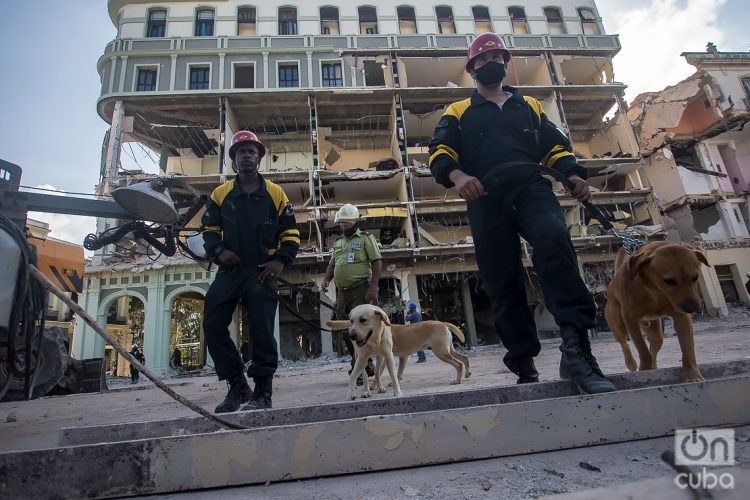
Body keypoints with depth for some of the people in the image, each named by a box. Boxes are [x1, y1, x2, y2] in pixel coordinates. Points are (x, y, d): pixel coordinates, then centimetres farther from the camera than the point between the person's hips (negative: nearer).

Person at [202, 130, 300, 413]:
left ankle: (262, 392, 7)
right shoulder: (220, 194, 10)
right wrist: (218, 251, -6)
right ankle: (237, 385, 16)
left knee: (262, 331, -7)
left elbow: (291, 234, 6)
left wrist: (281, 261, -9)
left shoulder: (276, 194, 6)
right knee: (213, 326, -1)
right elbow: (209, 229, 15)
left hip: (262, 273, -3)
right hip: (229, 271, 3)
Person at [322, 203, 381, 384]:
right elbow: (332, 264, 26)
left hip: (360, 290, -7)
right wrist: (326, 279, 6)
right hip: (342, 291, 7)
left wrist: (373, 287, -17)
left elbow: (377, 262, -6)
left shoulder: (366, 238, 1)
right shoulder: (337, 242, 21)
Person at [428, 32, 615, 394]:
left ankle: (575, 347, -32)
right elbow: (439, 152, 7)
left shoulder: (530, 106, 30)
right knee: (503, 283, -4)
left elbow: (556, 146, 25)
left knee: (554, 239, -32)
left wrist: (572, 174, 3)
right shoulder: (458, 113, 22)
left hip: (531, 187, 1)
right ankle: (524, 366, 10)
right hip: (486, 199, -1)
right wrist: (457, 175, -16)